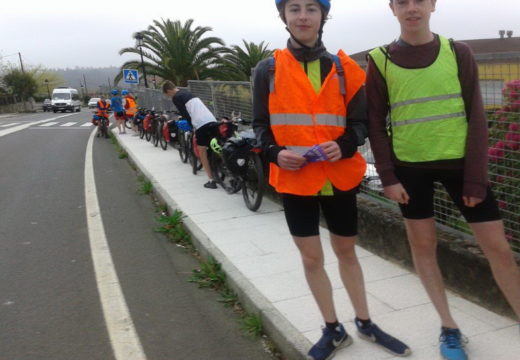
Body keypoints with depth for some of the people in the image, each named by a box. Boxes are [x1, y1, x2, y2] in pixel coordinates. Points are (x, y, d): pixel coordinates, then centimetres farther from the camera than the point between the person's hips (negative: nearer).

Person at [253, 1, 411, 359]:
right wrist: (276, 152, -15)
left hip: (340, 176, 1)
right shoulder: (268, 70, 0)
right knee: (311, 258, 9)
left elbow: (360, 122, 2)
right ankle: (334, 330, 28)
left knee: (347, 252, 16)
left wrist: (344, 146, -18)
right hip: (295, 179, 0)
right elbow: (261, 124, 3)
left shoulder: (344, 68, 2)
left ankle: (364, 322, 35)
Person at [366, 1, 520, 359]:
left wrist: (476, 178, -8)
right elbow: (376, 124, 1)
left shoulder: (458, 52, -2)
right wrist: (388, 176, -6)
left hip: (458, 162, 0)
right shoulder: (380, 61, -2)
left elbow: (476, 118, -3)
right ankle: (450, 327, 24)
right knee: (423, 244, 7)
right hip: (410, 167, 0)